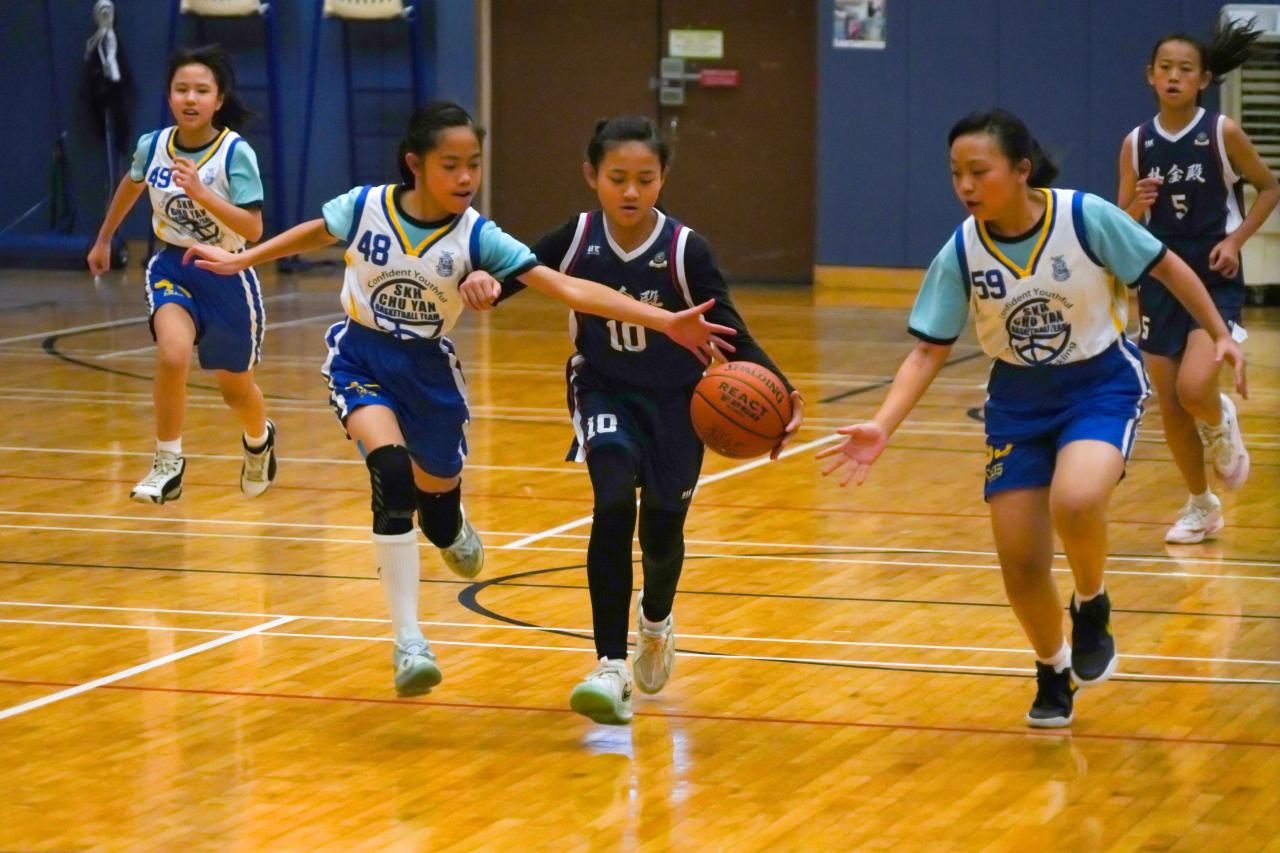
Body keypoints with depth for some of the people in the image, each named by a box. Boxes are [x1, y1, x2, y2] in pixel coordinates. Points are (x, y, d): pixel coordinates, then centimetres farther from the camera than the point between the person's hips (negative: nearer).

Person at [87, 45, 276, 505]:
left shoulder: (235, 152, -21)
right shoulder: (152, 146, -9)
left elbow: (253, 230, -26)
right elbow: (131, 185, 15)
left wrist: (201, 194, -37)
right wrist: (103, 239, 25)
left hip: (226, 274, -2)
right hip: (171, 266, 2)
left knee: (234, 388, 16)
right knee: (172, 355, -28)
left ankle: (259, 441, 51)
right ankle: (167, 465, -11)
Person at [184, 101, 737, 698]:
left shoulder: (476, 237, -18)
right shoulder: (365, 207, -16)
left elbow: (569, 289, -24)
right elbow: (312, 235, 8)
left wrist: (665, 321, -32)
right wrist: (238, 261, 16)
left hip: (428, 368, 2)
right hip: (360, 359, -2)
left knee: (437, 492, 13)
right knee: (392, 472, -26)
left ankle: (452, 530, 56)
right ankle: (407, 641, -21)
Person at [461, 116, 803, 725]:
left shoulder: (686, 251, -18)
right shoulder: (576, 240, -12)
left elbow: (734, 337, -18)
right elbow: (514, 271, -7)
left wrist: (778, 392, -33)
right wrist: (483, 283, -32)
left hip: (674, 401, 0)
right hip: (605, 393, 0)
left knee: (662, 535, 9)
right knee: (614, 502, -27)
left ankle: (656, 619, 48)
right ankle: (611, 668, -27)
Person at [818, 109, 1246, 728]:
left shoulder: (1086, 217, -21)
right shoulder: (961, 253, -13)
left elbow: (1165, 266, -6)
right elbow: (929, 351, -9)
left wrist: (1219, 335, -6)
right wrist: (881, 427, -22)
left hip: (1102, 383, -3)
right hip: (1019, 399, 3)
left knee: (1074, 502, -33)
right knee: (1019, 563, -1)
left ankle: (1091, 606, 0)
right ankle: (1053, 672, 30)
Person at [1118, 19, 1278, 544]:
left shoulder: (1222, 133, -8)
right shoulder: (1136, 143, 1)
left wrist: (1236, 240, -9)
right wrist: (1137, 204, -16)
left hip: (1214, 280, -4)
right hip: (1160, 281, 4)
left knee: (1194, 388, -22)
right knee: (1170, 407, 6)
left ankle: (1221, 425, 14)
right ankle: (1201, 507, 24)